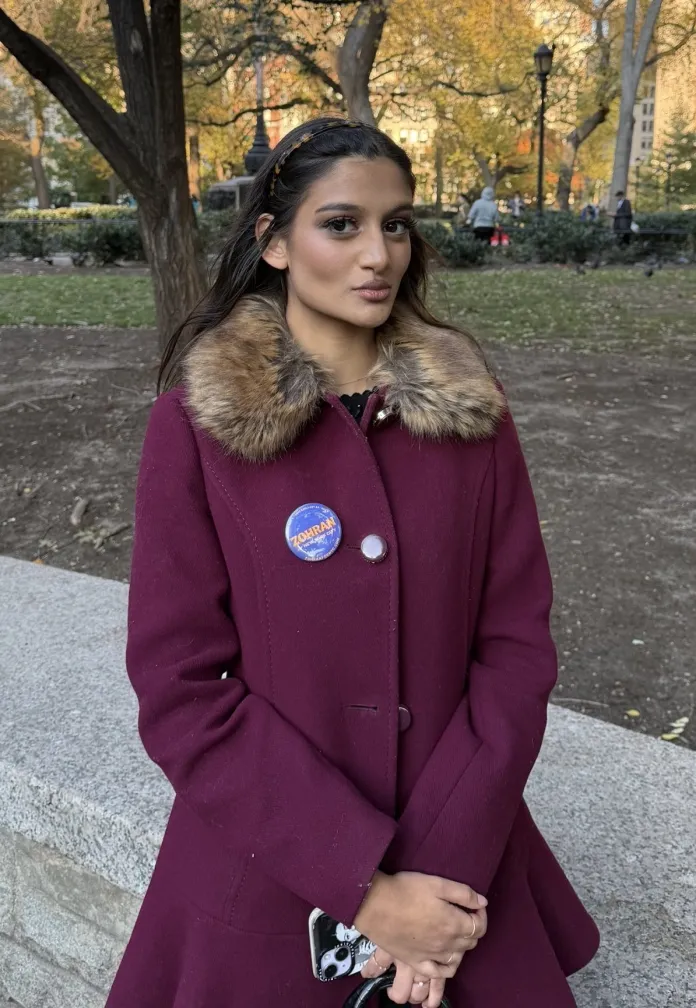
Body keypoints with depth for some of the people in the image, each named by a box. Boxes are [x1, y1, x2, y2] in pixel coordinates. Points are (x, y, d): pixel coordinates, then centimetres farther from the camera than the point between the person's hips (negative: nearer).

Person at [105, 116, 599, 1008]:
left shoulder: (473, 410, -5)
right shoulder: (195, 424, -12)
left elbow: (516, 643, -5)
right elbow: (181, 690, -14)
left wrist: (444, 862, -15)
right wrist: (366, 890, -17)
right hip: (266, 873, -1)